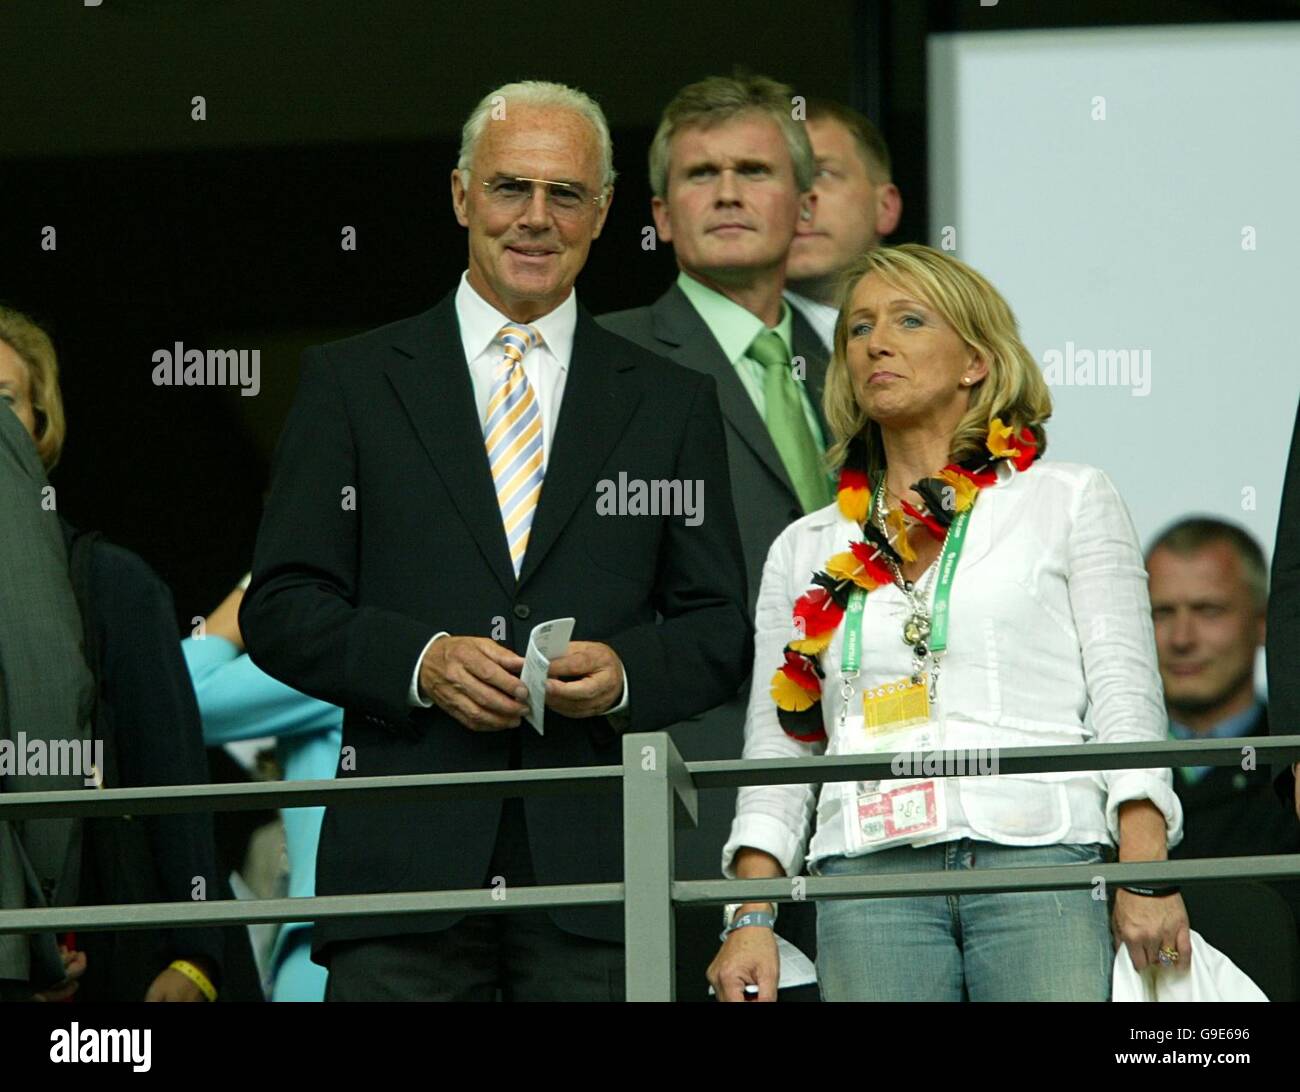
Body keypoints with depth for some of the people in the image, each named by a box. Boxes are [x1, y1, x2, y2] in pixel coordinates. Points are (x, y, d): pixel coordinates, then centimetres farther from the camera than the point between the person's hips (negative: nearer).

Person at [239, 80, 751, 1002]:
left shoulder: (672, 403, 14)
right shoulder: (352, 382, 10)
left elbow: (722, 630, 13)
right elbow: (280, 610, 5)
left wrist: (626, 674, -8)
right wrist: (421, 662, -12)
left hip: (597, 866, 1)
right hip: (407, 856, -1)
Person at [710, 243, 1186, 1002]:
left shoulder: (1070, 502, 13)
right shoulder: (807, 549, 20)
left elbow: (1126, 698, 4)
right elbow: (776, 750, 15)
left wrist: (1145, 878, -9)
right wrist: (751, 918, 2)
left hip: (1040, 862, -2)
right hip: (869, 874, 2)